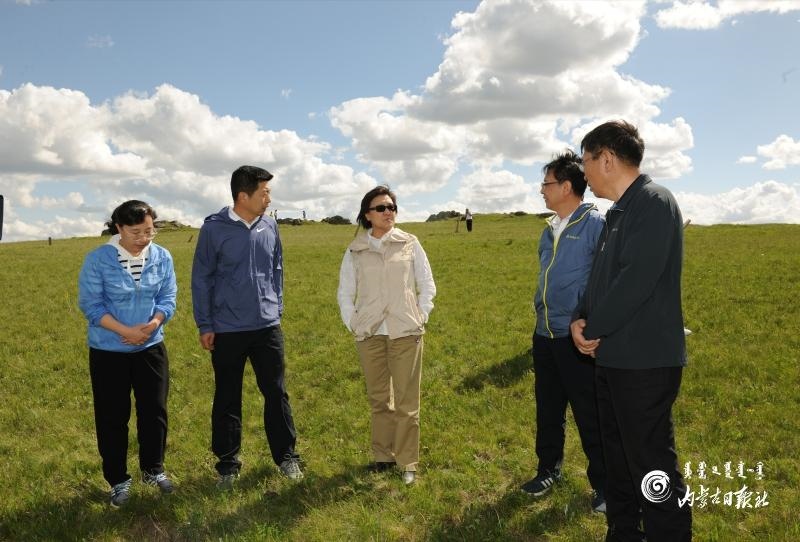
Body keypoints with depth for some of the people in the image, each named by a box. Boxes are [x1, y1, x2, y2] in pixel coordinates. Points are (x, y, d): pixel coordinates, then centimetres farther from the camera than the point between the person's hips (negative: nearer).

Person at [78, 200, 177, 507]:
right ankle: (118, 480, 25)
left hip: (151, 348, 3)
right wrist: (125, 331, -25)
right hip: (108, 352, -2)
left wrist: (153, 324, -24)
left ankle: (153, 469, 31)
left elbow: (167, 298, -4)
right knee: (112, 417, 8)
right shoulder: (98, 260, -14)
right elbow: (90, 304, -14)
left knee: (154, 410, 11)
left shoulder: (162, 257, -6)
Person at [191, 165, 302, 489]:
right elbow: (201, 278, -4)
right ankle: (228, 464, 25)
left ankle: (286, 455, 25)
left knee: (276, 393, 10)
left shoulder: (270, 226, 1)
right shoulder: (214, 228, -9)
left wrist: (277, 309, 12)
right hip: (227, 331, -2)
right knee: (227, 400, 10)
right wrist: (204, 325, -3)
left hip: (268, 328, 3)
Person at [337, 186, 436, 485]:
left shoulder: (410, 244, 2)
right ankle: (383, 455, 25)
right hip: (369, 335, 2)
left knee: (406, 400, 0)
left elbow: (427, 286, 7)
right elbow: (345, 293, 12)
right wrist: (353, 324, 3)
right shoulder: (355, 251, 5)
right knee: (378, 399, 10)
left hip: (405, 333, -1)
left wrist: (419, 319, 1)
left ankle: (407, 462, 11)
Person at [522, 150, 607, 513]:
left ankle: (603, 483, 19)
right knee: (548, 409, 17)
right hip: (545, 335, 7)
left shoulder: (595, 224, -12)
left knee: (590, 414, 3)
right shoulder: (549, 231, 11)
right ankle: (548, 469, 34)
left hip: (578, 337, -7)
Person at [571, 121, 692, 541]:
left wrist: (594, 330, -13)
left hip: (645, 362, -10)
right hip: (612, 358, 10)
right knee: (618, 460, 19)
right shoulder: (618, 213, 16)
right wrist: (579, 319, -1)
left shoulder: (653, 202, -14)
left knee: (652, 468, -3)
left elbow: (637, 280, -23)